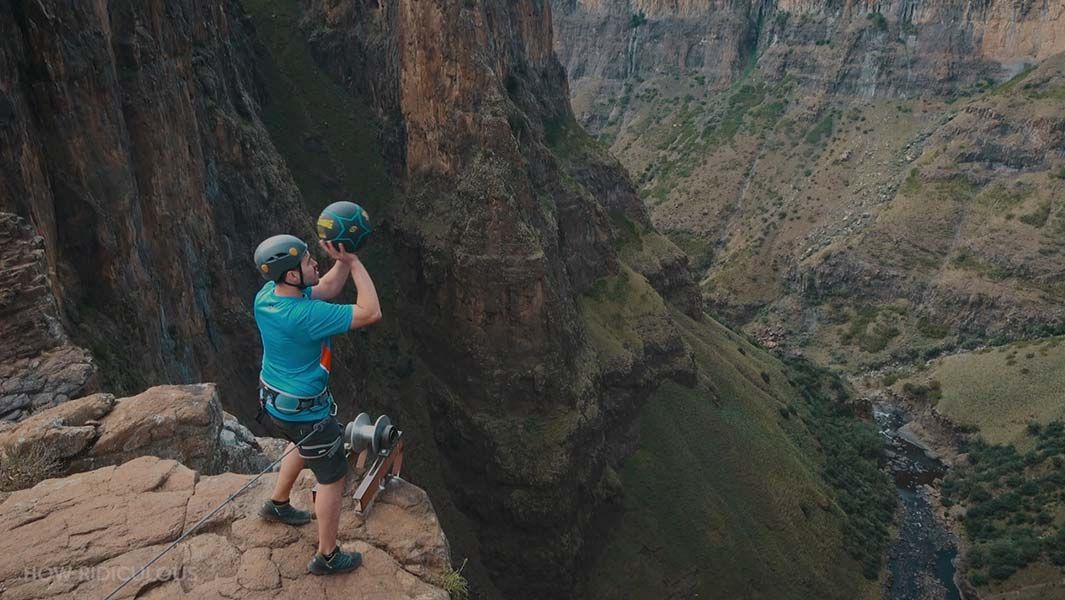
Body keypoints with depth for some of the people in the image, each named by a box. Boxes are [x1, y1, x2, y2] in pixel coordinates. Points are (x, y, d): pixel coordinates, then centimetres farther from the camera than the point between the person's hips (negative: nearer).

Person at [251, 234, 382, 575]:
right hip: (305, 411, -8)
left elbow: (327, 288, 3)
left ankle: (277, 504, 57)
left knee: (303, 447, 37)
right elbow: (371, 313, -34)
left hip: (275, 401, 9)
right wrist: (354, 262, -29)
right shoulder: (305, 315, -36)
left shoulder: (267, 294, -10)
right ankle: (327, 557, 26)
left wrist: (343, 261, -12)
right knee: (333, 478, 11)